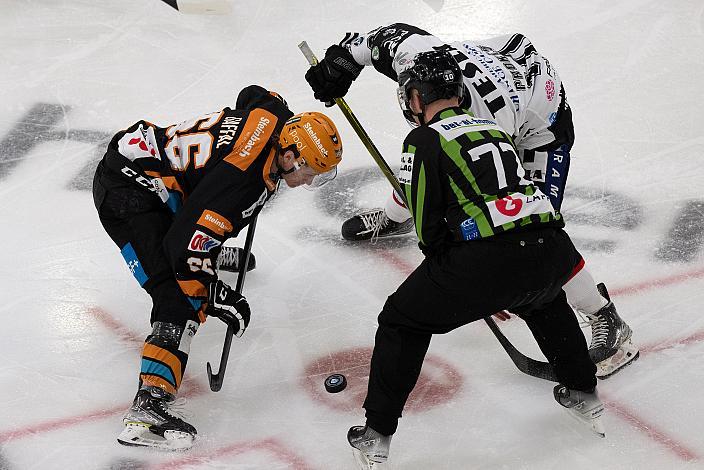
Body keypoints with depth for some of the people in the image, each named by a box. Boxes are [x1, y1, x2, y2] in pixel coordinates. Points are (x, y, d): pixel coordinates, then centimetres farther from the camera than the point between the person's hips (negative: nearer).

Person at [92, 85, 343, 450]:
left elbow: (251, 94, 24)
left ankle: (211, 255, 69)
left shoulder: (274, 116, -3)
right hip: (125, 190, -10)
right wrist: (215, 295, -16)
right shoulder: (242, 180, -27)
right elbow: (186, 247, -27)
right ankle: (147, 408, -21)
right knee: (184, 301, -17)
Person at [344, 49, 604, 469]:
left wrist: (446, 270, 22)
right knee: (544, 301, 41)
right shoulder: (496, 130, 26)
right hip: (552, 250, 6)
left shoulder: (424, 141, 6)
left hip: (488, 260, -6)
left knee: (403, 321, 14)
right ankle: (585, 395, 47)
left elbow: (427, 227, 2)